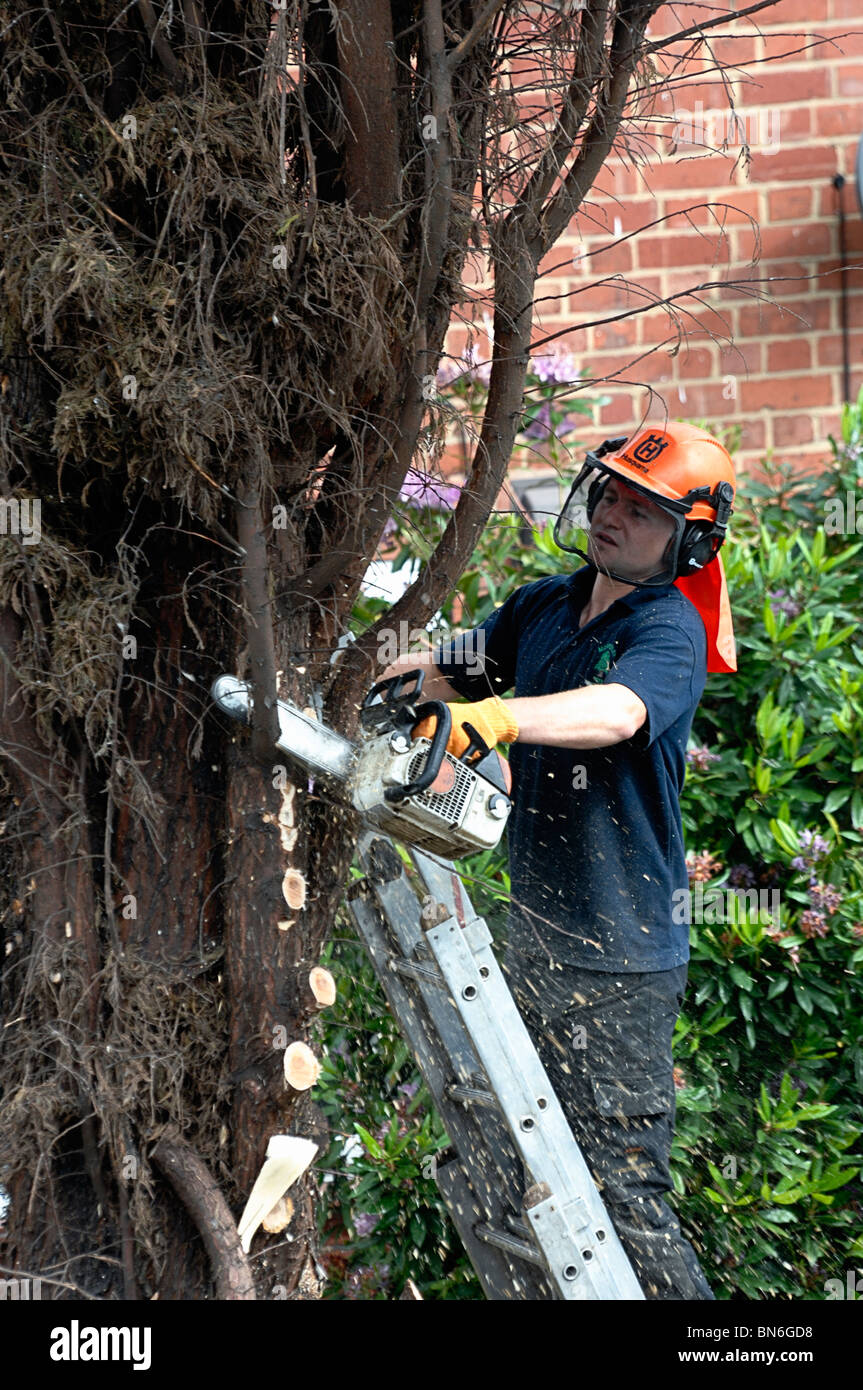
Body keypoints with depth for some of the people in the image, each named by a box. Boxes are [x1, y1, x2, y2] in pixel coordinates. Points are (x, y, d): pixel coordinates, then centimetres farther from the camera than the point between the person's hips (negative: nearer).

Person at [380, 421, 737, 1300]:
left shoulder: (669, 633, -13)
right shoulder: (544, 606, 9)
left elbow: (615, 711, -34)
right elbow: (450, 671, 21)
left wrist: (499, 717, -50)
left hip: (619, 962, -8)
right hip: (537, 936, 8)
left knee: (620, 1186, -8)